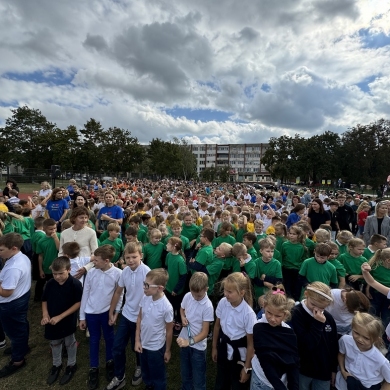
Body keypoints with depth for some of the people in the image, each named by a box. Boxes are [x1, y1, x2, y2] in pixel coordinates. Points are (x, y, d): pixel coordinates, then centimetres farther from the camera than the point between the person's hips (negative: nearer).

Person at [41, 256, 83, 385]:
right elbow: (44, 300, 3)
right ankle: (56, 365, 48)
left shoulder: (75, 284, -24)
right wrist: (45, 315, -13)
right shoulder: (50, 283, -11)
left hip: (68, 321, -4)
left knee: (70, 343, 17)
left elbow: (78, 303, -20)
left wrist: (60, 316, -21)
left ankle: (71, 365, 40)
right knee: (54, 343, 24)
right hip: (52, 321, 4)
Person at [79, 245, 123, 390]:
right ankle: (94, 368, 37)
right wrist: (82, 317, 3)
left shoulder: (118, 273, -18)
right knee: (94, 340, 16)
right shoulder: (91, 273, -12)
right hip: (91, 312, 1)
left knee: (109, 338, 17)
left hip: (107, 312, -1)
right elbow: (85, 294, -2)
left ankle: (109, 363, 42)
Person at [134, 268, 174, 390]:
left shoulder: (166, 307, -31)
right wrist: (137, 340, 0)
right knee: (145, 372, 30)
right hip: (143, 343, 5)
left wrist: (167, 350, -4)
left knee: (158, 376, 20)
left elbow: (169, 330, -16)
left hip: (156, 347, -5)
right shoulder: (145, 298, -17)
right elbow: (140, 318, -2)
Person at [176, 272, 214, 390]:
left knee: (198, 379, 11)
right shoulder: (187, 296, -12)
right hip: (184, 341, 5)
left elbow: (204, 332, -20)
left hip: (198, 346, -5)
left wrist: (189, 342, -31)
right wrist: (183, 318, -11)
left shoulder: (208, 306, -26)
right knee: (185, 374, 27)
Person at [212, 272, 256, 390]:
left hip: (239, 353, -4)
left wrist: (247, 367, -8)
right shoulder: (223, 303, -19)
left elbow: (250, 343, -17)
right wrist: (214, 347, 10)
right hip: (224, 347, 4)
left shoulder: (248, 314, -30)